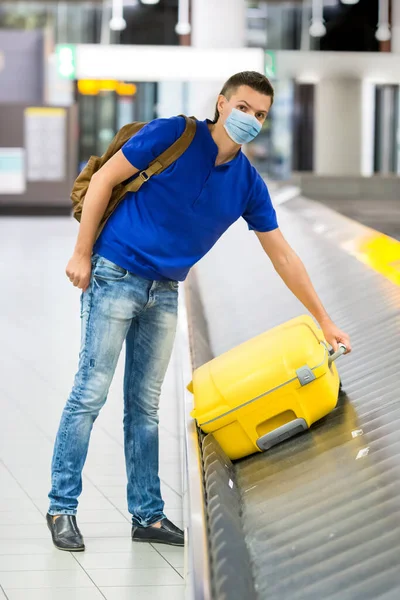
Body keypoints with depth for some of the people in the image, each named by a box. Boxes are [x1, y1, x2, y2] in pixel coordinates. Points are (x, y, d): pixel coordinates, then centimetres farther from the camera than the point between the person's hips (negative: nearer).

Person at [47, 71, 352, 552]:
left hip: (165, 292, 6)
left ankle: (147, 516, 15)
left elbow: (282, 255, 8)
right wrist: (81, 254, -9)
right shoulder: (173, 135, -13)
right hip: (115, 276, -5)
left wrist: (324, 321, 9)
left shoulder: (248, 183, 2)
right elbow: (103, 180, -8)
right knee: (91, 394, -5)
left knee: (145, 407, 10)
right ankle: (61, 508, 2)